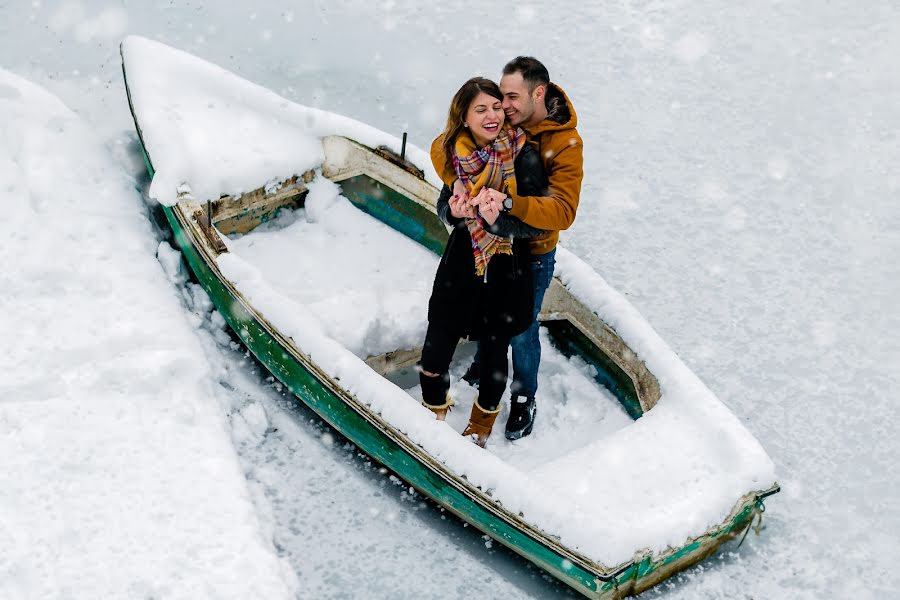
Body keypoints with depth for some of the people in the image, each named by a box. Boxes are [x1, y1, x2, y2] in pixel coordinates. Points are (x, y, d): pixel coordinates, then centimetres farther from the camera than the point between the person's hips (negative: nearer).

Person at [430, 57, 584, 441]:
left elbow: (563, 211, -34)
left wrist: (509, 202, -49)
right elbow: (443, 145, -16)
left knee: (521, 328, 12)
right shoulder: (500, 119, -15)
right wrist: (455, 179, -36)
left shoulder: (566, 143, -26)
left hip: (531, 253, -4)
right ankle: (485, 362, 57)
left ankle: (524, 398, 38)